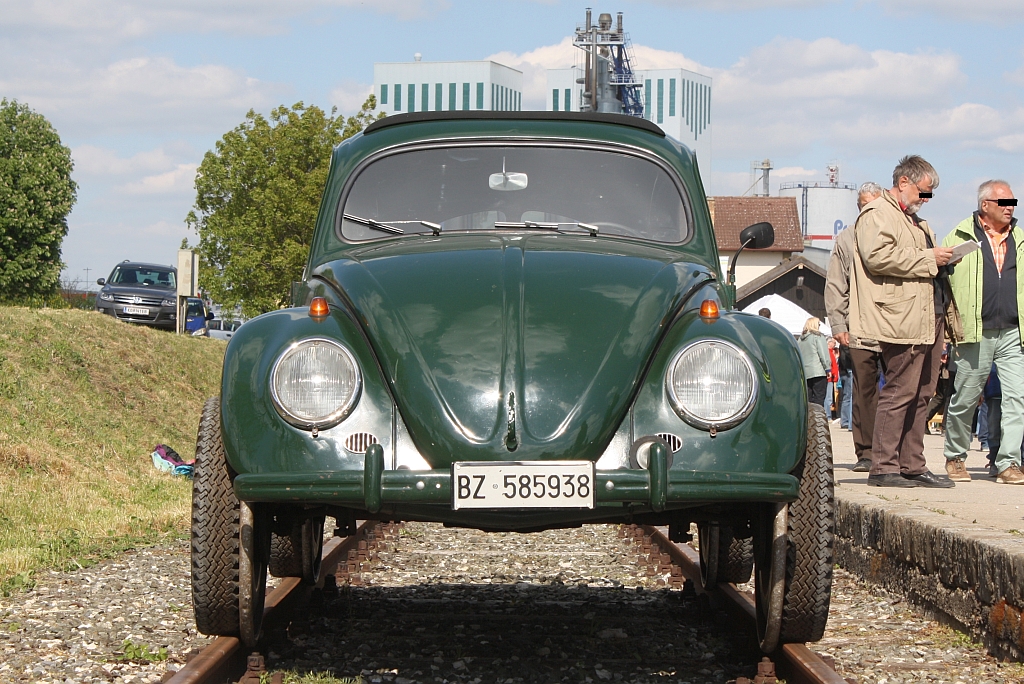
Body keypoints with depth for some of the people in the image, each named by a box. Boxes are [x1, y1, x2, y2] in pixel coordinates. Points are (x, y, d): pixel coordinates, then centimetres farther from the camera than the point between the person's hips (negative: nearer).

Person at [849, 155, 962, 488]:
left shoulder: (916, 221, 28)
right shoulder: (876, 214, -4)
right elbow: (878, 256, -20)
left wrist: (944, 261, 17)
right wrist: (928, 259, -14)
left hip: (929, 320, 10)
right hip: (902, 322, -10)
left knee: (919, 395, 9)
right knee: (899, 392, -11)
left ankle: (913, 466, 13)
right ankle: (883, 467, -8)